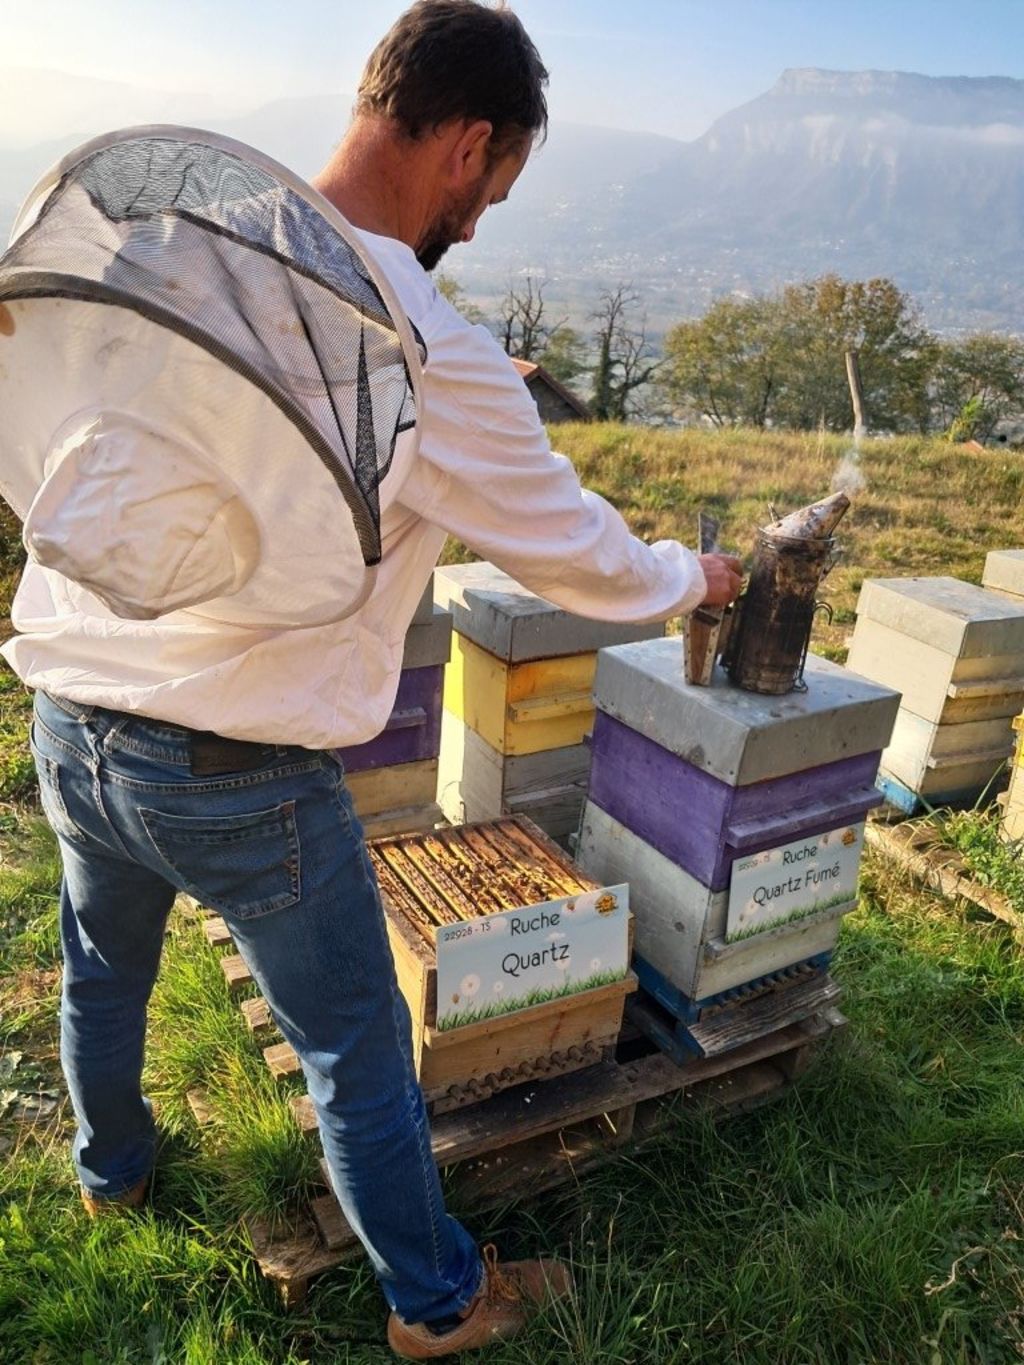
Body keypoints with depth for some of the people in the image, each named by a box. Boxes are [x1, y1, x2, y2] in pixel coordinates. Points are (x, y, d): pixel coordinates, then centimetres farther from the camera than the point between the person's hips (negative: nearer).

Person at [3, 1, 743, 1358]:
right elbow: (571, 549, -9)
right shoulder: (433, 355, -21)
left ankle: (112, 1165, 60)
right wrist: (692, 578, 12)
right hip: (239, 780, -6)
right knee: (360, 1050, 14)